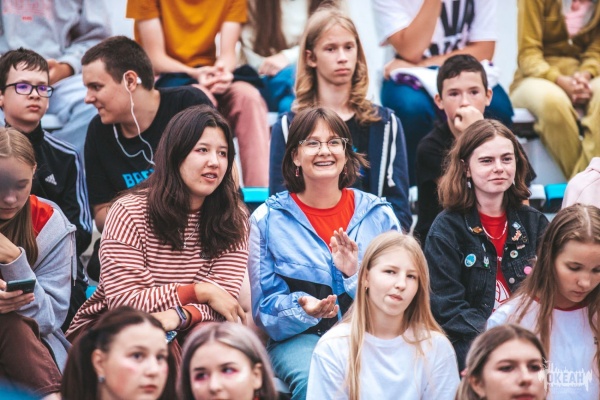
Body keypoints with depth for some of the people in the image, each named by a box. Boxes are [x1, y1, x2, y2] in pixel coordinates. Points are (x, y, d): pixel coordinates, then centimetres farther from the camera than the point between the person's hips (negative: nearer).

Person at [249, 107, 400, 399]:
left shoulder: (379, 215, 8)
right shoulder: (268, 219, 5)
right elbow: (265, 309, 4)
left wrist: (356, 275, -13)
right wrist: (303, 308, -18)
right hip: (299, 337, -1)